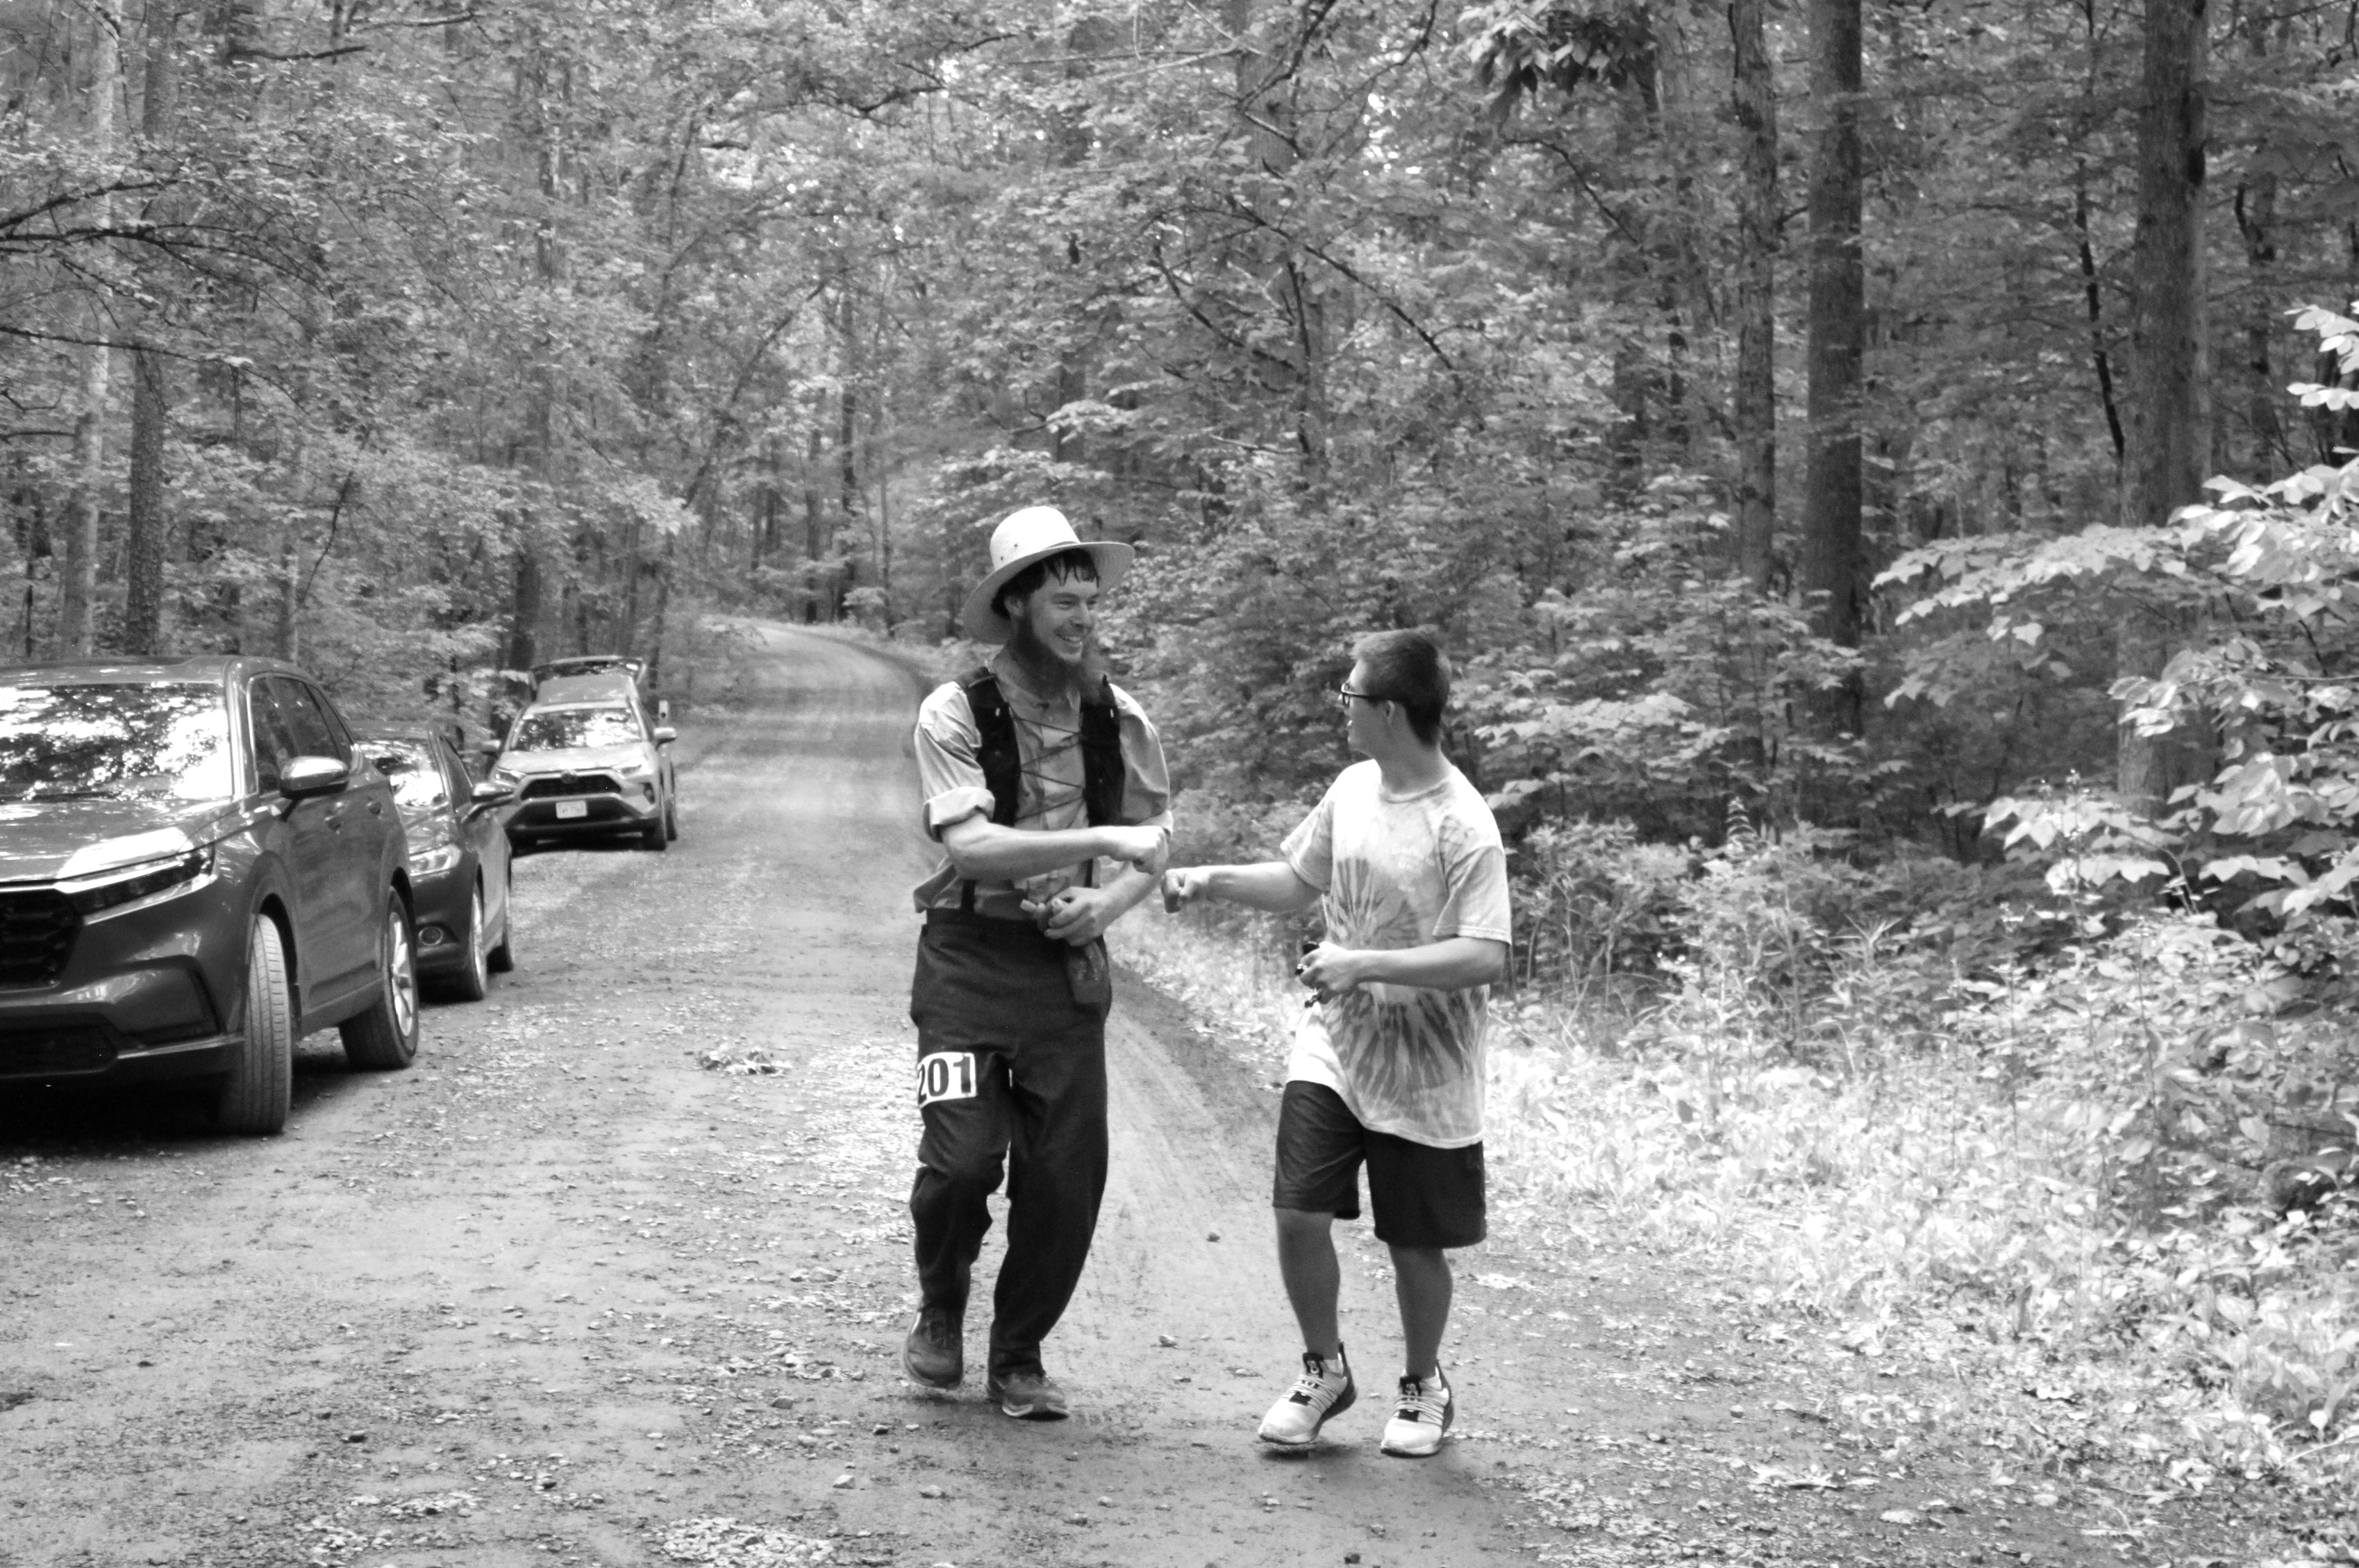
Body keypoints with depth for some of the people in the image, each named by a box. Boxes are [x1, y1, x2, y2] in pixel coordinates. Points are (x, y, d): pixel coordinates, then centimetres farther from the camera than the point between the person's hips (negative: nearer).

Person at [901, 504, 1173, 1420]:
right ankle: (939, 1315, 18)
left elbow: (1156, 841, 14)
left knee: (1066, 1179, 2)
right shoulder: (956, 714, -8)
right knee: (962, 1156, -14)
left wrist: (1112, 901, -7)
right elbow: (971, 844, -19)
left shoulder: (1117, 719, 4)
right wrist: (1100, 839, -25)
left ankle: (1019, 1362, 22)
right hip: (970, 958, -3)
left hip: (1069, 964, 4)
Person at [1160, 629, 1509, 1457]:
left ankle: (1423, 1387, 32)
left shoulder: (1464, 828, -19)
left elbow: (1485, 958, -25)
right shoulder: (1352, 789, 1)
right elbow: (1300, 881, 18)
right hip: (1332, 1046, 5)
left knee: (1415, 1244, 8)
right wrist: (1212, 879, 4)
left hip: (1423, 1076, -5)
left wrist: (1365, 964, -29)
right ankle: (1322, 1371, 18)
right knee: (1298, 1212, -5)